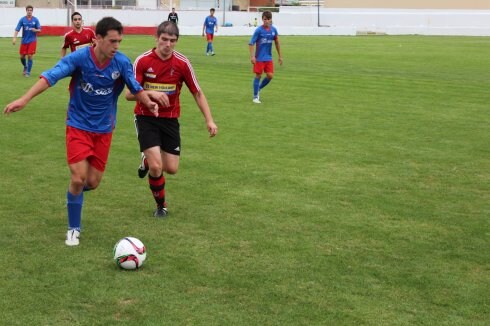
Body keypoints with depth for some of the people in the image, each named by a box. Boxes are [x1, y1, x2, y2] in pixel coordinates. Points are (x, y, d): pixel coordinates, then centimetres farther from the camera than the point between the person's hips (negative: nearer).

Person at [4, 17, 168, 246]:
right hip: (78, 125, -3)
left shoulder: (122, 62, -11)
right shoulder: (79, 58, -20)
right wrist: (24, 99, -39)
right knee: (78, 177, -11)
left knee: (92, 182, 4)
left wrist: (149, 101, -23)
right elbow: (50, 77, -27)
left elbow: (136, 88, -1)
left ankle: (74, 193, 42)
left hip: (103, 129, 3)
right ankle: (74, 229, 9)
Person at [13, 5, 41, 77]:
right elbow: (17, 29, -8)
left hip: (32, 41, -1)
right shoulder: (22, 19, -4)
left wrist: (35, 30, -22)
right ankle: (25, 67, 38)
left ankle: (28, 72, 2)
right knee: (22, 56, 7)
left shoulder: (35, 20, -3)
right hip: (24, 41, 1)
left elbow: (39, 30, 0)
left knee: (30, 56, -8)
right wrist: (14, 38, -21)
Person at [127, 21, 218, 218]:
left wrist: (209, 120, -9)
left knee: (171, 169, 2)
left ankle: (148, 160, 37)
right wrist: (150, 93, -34)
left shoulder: (182, 63, -7)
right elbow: (129, 94, -15)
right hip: (146, 117, -3)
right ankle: (161, 205, 11)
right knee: (156, 167, -15)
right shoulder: (142, 61, -12)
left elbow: (197, 93, 0)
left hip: (170, 119, 3)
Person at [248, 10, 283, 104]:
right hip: (259, 58, -4)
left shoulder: (273, 30, 1)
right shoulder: (259, 30, -12)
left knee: (270, 75, -2)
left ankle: (258, 89, 22)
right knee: (258, 76, -1)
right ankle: (255, 96, 10)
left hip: (269, 58, 4)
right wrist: (252, 56, -20)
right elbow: (251, 43, -11)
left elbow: (277, 43, 13)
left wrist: (280, 56, 14)